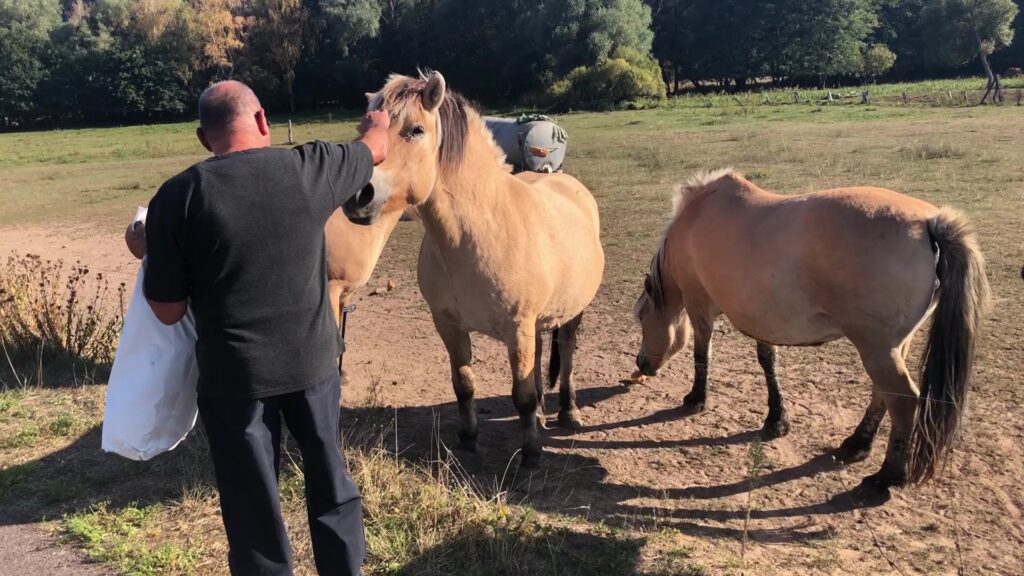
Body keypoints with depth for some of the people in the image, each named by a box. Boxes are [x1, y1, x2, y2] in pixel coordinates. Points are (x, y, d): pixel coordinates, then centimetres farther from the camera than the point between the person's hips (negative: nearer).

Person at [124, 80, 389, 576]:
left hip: (232, 373, -2)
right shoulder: (309, 167, -7)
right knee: (329, 478, 23)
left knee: (253, 505, 15)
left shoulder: (177, 196, -11)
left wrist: (146, 252, 11)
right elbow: (377, 147, 14)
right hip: (313, 359, 2)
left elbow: (168, 311, -7)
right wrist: (378, 120, 37)